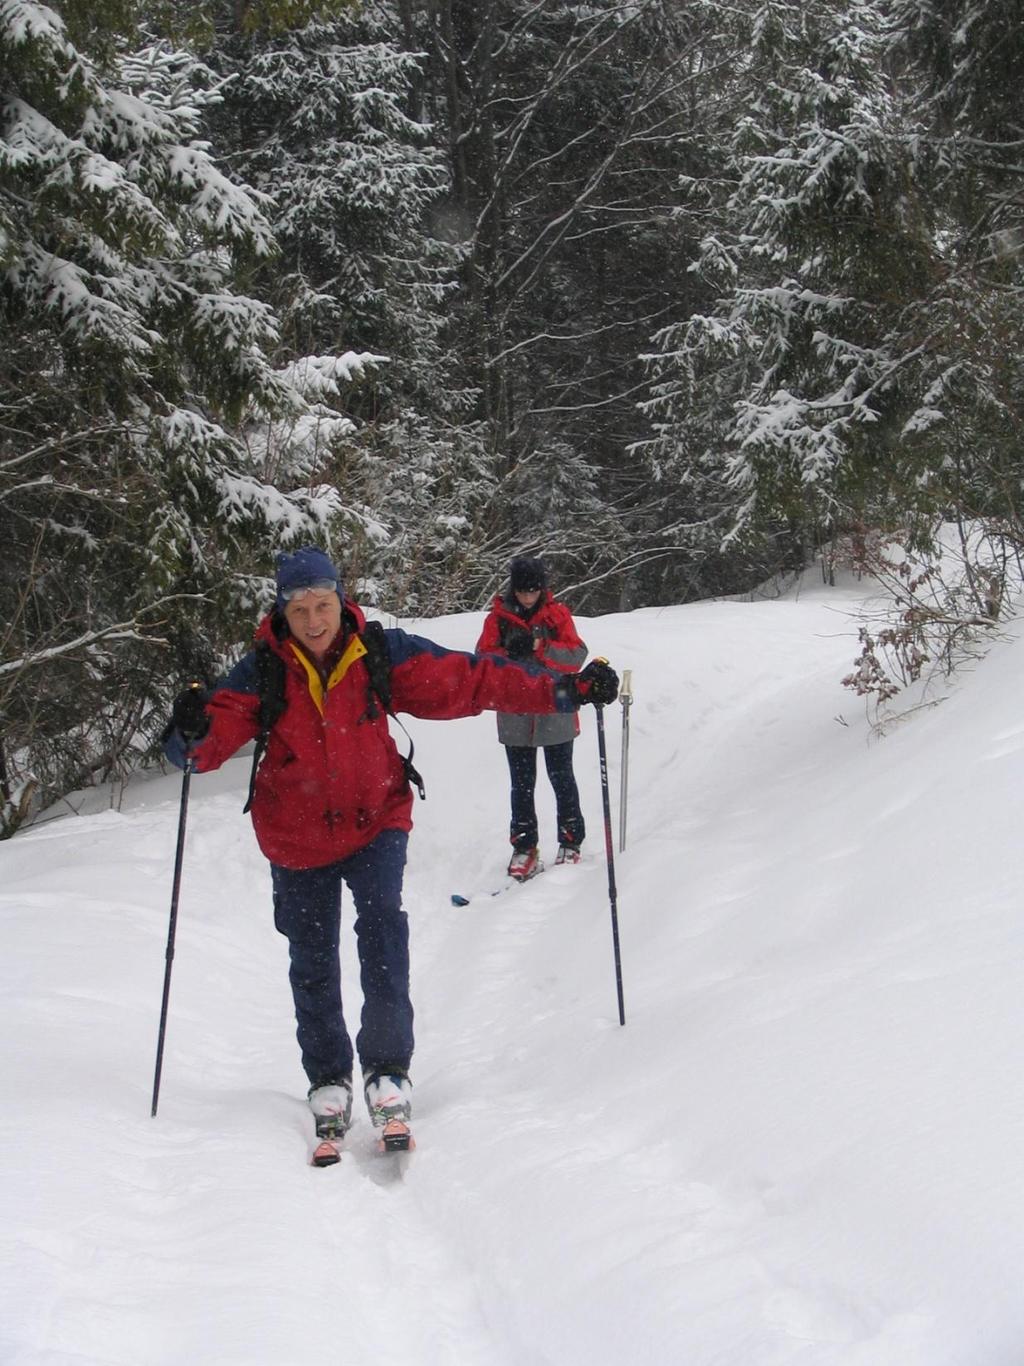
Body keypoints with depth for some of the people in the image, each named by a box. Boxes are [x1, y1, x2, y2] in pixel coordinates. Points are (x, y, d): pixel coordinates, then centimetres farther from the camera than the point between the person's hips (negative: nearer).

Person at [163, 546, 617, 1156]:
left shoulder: (382, 653, -11)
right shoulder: (262, 673, -13)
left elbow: (468, 680, -11)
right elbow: (211, 741, -20)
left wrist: (564, 690, -16)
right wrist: (192, 732, -45)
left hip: (375, 820, 0)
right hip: (297, 837, 1)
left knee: (382, 923, -21)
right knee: (312, 962, 8)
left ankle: (389, 1071, -10)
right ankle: (329, 1081, 28)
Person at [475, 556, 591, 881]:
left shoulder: (557, 614, -1)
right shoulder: (498, 617, 0)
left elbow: (577, 655, -10)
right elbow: (483, 659, -7)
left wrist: (540, 647, -24)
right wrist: (510, 653, -25)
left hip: (556, 714, 0)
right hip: (515, 716, 1)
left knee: (562, 780, 10)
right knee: (521, 785, 7)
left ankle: (570, 843, 20)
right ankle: (524, 848, 14)